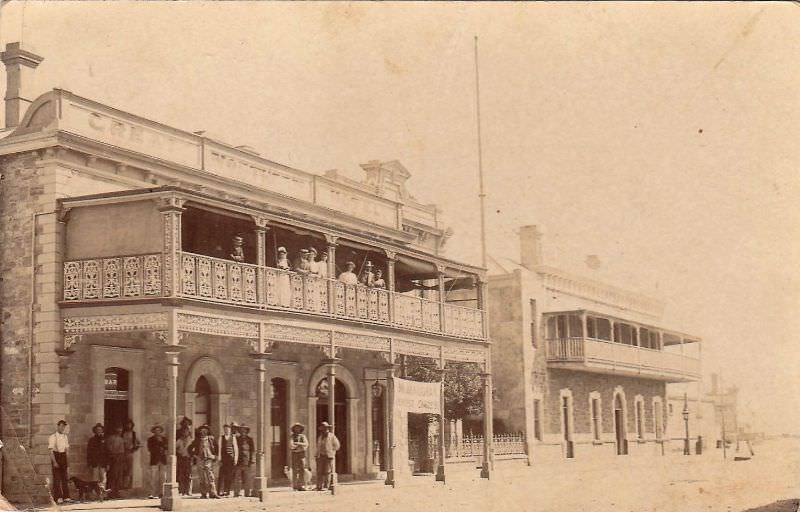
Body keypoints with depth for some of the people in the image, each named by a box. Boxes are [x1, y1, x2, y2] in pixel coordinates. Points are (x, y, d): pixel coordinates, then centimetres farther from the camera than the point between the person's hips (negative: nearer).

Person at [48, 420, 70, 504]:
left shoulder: (65, 436, 10)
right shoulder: (53, 437, -9)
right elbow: (51, 450, -12)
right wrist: (54, 462, -19)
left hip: (64, 456, 6)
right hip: (55, 456, -6)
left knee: (65, 477, 7)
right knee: (57, 478, -4)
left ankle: (66, 496, 11)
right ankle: (58, 497, -1)